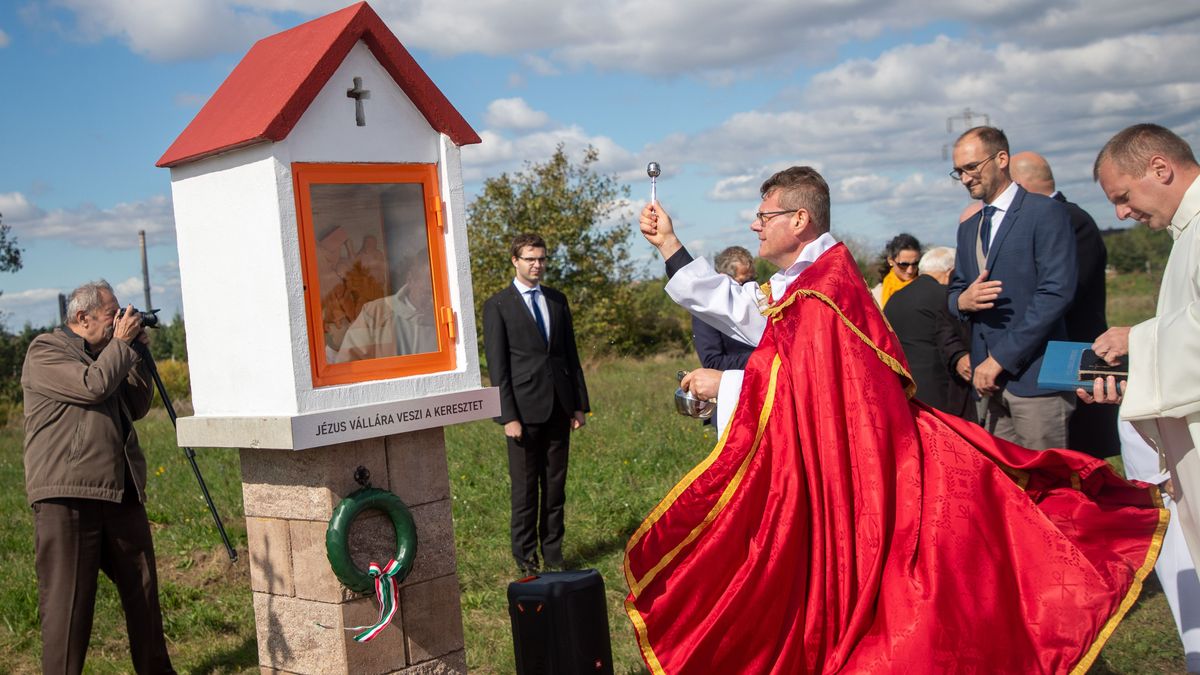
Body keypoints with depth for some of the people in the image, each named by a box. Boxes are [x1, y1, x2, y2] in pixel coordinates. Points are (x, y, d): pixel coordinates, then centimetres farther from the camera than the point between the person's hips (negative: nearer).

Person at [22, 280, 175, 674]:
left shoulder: (105, 353, 21)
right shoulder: (45, 351, -2)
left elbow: (137, 407, 19)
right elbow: (93, 386, -17)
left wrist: (139, 357, 11)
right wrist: (122, 343, -5)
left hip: (121, 493, 8)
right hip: (67, 496, -8)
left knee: (142, 588, 13)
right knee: (67, 597, -6)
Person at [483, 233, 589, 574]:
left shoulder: (557, 300, 12)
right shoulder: (497, 306, -3)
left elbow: (570, 354, 14)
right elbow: (497, 366, -6)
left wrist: (579, 403, 9)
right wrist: (508, 416, -12)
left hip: (558, 407, 5)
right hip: (524, 409, -4)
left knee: (556, 485, 10)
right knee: (525, 488, 3)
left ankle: (552, 553, 20)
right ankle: (525, 558, 14)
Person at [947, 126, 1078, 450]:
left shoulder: (1046, 213, -4)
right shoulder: (967, 228, 20)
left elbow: (1056, 292, -13)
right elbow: (955, 291, 23)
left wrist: (1000, 359, -14)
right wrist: (963, 300, -4)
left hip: (1035, 376, -6)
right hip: (989, 378, 6)